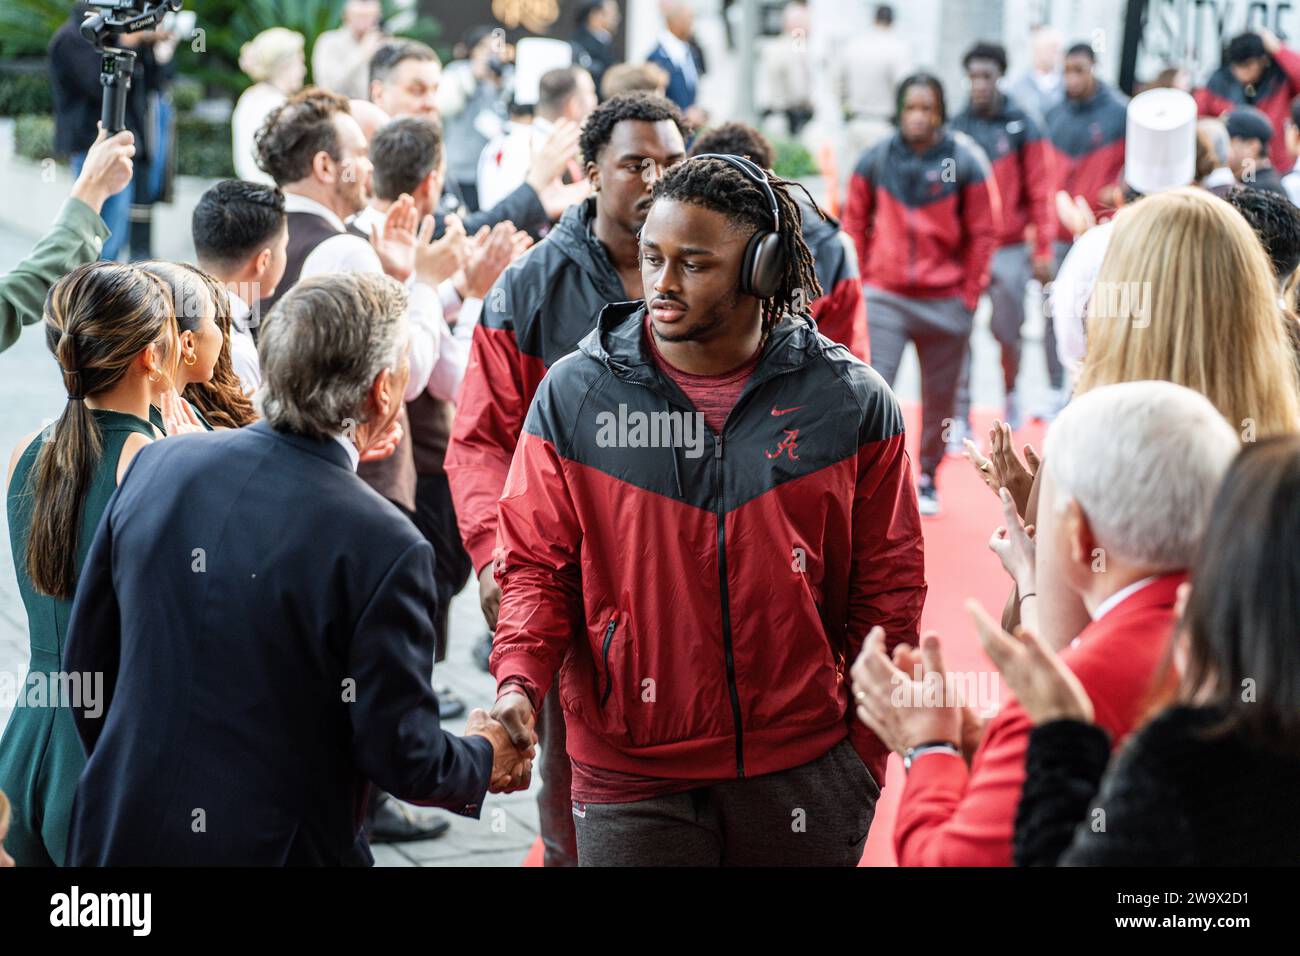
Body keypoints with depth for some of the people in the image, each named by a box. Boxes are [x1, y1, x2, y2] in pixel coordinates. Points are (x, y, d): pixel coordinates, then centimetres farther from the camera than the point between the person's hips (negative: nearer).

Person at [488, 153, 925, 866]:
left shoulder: (850, 401, -1)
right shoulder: (572, 396, -1)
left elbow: (888, 584, 4)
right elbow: (536, 563, 3)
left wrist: (865, 753, 1)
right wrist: (520, 679, -14)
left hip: (805, 775, 0)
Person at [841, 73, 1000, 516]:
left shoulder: (965, 161, -4)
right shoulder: (874, 161, -1)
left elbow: (983, 232, 0)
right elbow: (855, 224, 8)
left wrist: (969, 295, -1)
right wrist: (856, 284, 4)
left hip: (946, 302, 0)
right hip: (883, 297, 0)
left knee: (939, 398, 10)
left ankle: (928, 478, 26)